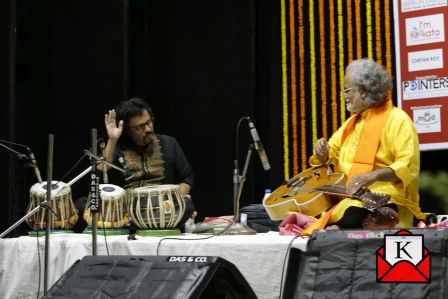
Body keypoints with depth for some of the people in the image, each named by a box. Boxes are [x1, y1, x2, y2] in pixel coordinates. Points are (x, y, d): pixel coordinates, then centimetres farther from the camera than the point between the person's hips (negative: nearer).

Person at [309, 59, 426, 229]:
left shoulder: (397, 119, -6)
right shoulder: (352, 122, 22)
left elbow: (408, 166, -18)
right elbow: (332, 153, 28)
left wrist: (373, 176, -33)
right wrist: (323, 153, 3)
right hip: (347, 195, 8)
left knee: (351, 218, -41)